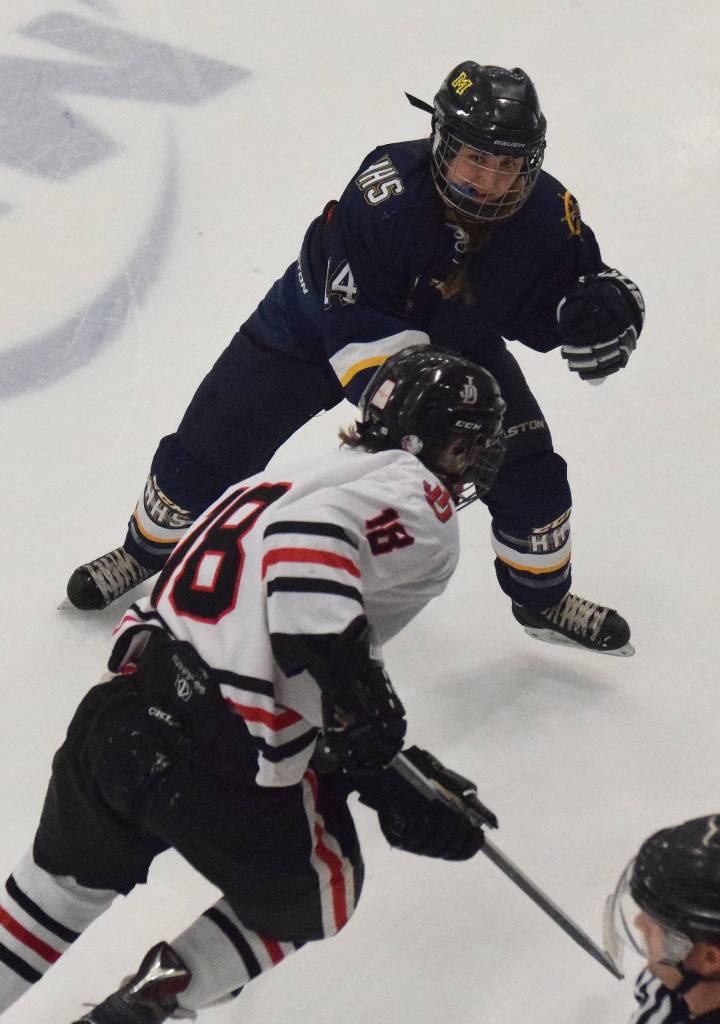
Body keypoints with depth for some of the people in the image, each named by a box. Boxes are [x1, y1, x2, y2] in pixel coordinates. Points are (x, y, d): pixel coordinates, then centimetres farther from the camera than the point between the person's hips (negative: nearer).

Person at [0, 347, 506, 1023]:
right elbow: (309, 532, -24)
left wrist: (392, 780, 21)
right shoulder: (415, 495, -1)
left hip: (118, 712, 8)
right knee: (308, 903, 25)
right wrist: (350, 673, -22)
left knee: (76, 878, 35)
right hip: (226, 772, -7)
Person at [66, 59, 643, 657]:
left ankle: (543, 596, 20)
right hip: (318, 319, -3)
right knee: (214, 443, 0)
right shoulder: (387, 191, -39)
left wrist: (607, 306, -35)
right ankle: (150, 548, 29)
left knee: (526, 464, -7)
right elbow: (357, 326, -36)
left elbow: (570, 287, -11)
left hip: (455, 339, 3)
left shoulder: (547, 213, -26)